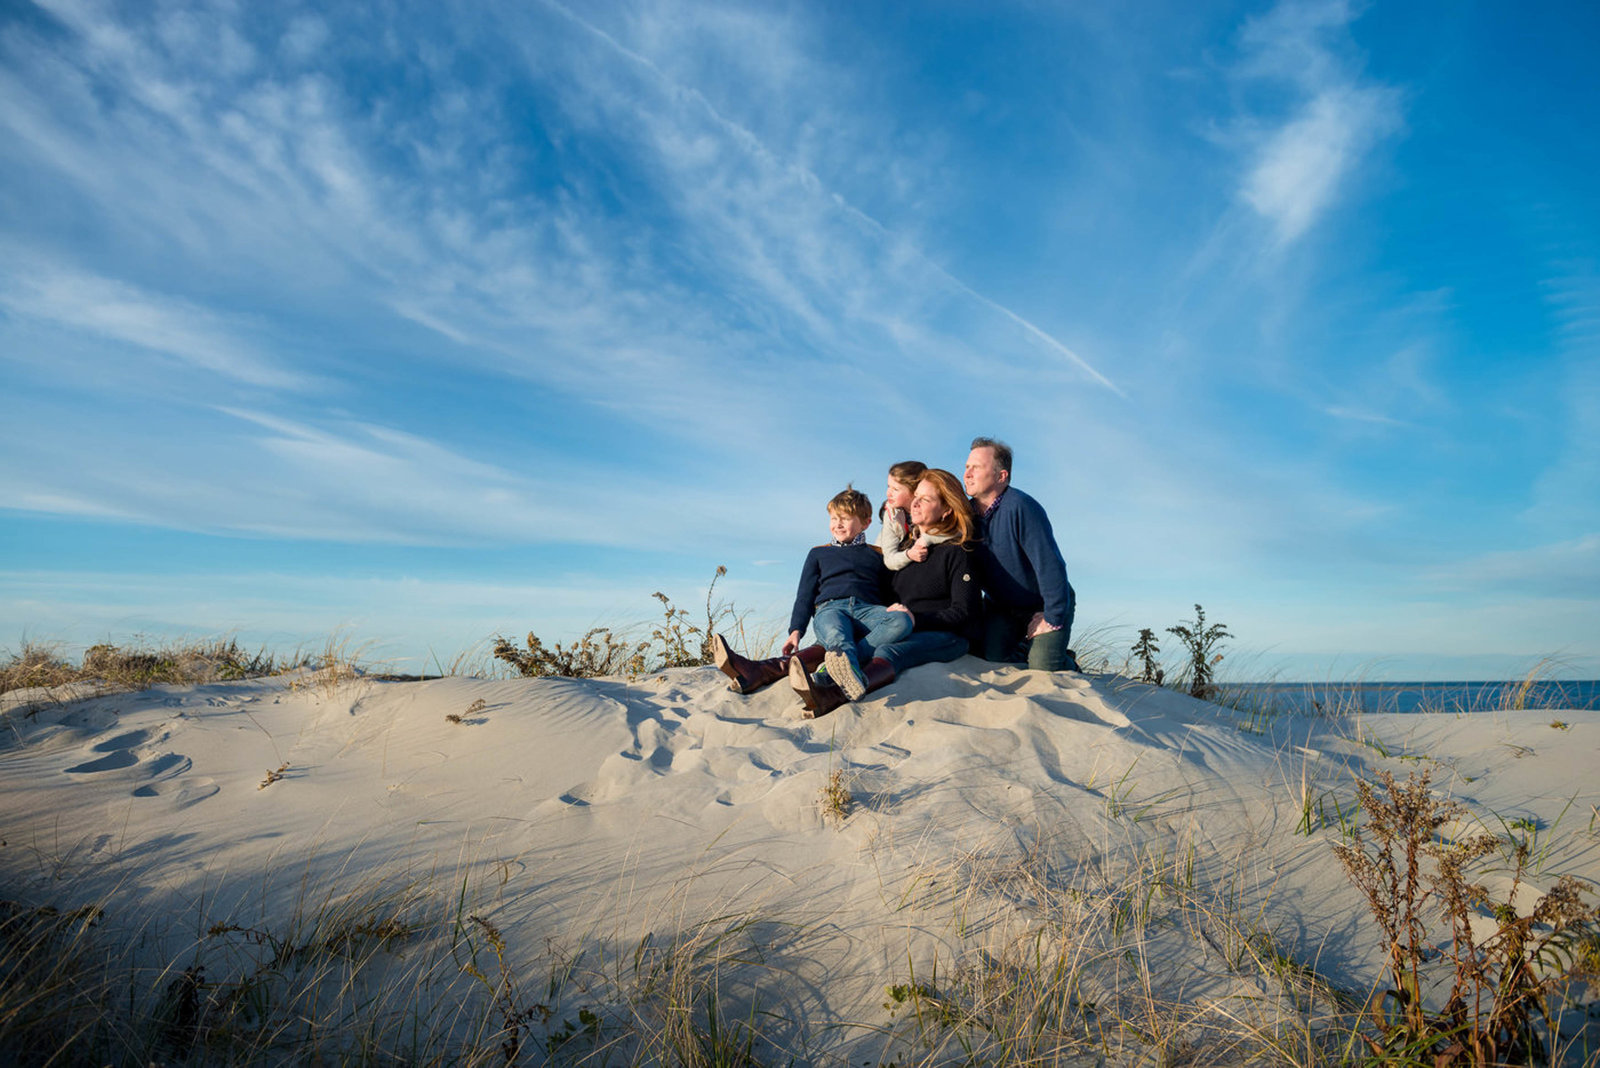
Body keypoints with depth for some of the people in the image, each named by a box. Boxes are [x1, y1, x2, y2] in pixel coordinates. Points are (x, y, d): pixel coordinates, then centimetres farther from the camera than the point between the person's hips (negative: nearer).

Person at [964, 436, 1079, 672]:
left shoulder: (1021, 507, -25)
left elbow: (1050, 566, -26)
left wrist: (1053, 619, -23)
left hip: (1042, 605, -5)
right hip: (999, 607, 5)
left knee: (1043, 669, -19)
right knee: (990, 657, -17)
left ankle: (1066, 661, 17)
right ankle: (1023, 650, 15)